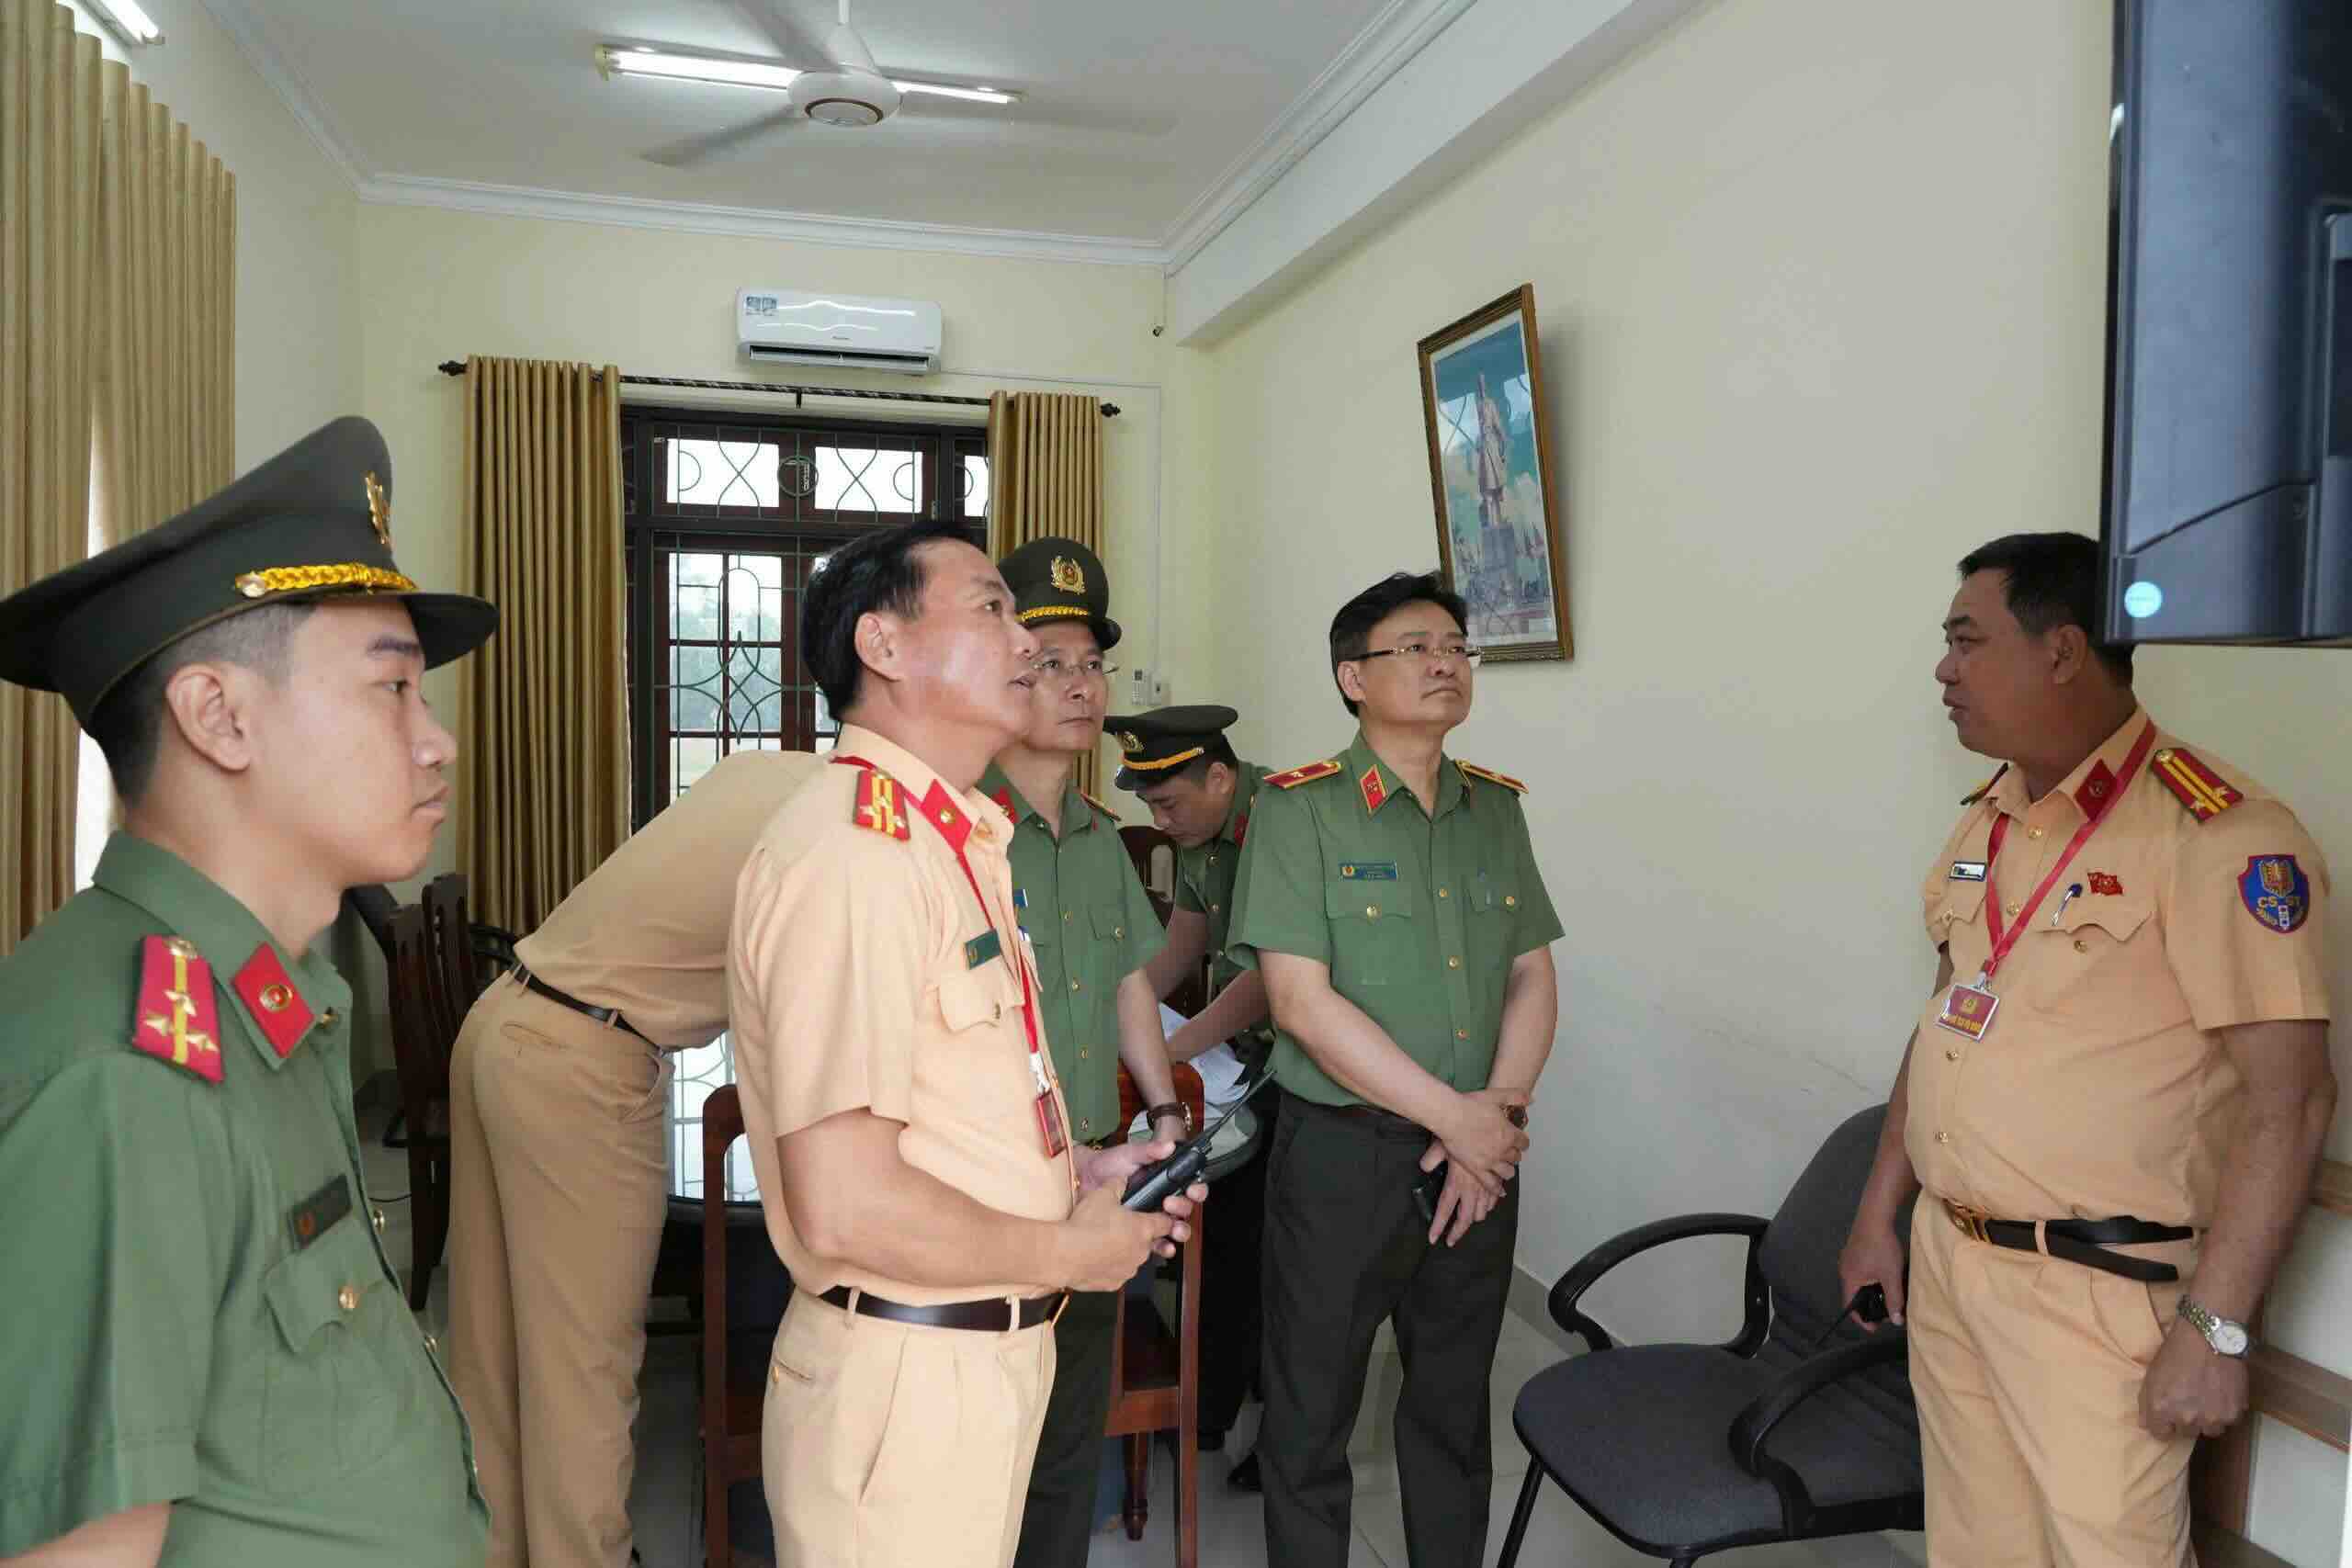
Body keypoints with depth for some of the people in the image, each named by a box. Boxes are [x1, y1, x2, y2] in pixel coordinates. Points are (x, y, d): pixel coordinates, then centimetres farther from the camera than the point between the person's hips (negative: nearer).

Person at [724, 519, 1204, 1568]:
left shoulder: (949, 841, 11)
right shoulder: (852, 850, -23)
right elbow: (845, 1206, -28)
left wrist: (1074, 1171, 8)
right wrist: (1069, 1253, -14)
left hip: (987, 1353, 9)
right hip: (903, 1375, -9)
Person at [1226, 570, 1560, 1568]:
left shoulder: (1496, 808, 8)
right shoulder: (1298, 808, -10)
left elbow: (1533, 975, 9)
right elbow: (1301, 1000, -16)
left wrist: (1501, 1110, -8)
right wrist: (1454, 1115, -15)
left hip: (1481, 1154, 5)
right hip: (1341, 1152, -5)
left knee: (1455, 1407, 19)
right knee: (1312, 1414, 9)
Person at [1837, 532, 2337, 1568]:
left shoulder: (2216, 833, -17)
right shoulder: (1987, 820, 8)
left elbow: (2288, 1100, -18)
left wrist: (2213, 1329, -18)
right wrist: (1880, 1211, 15)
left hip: (2095, 1294, -7)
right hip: (1942, 1262, 7)